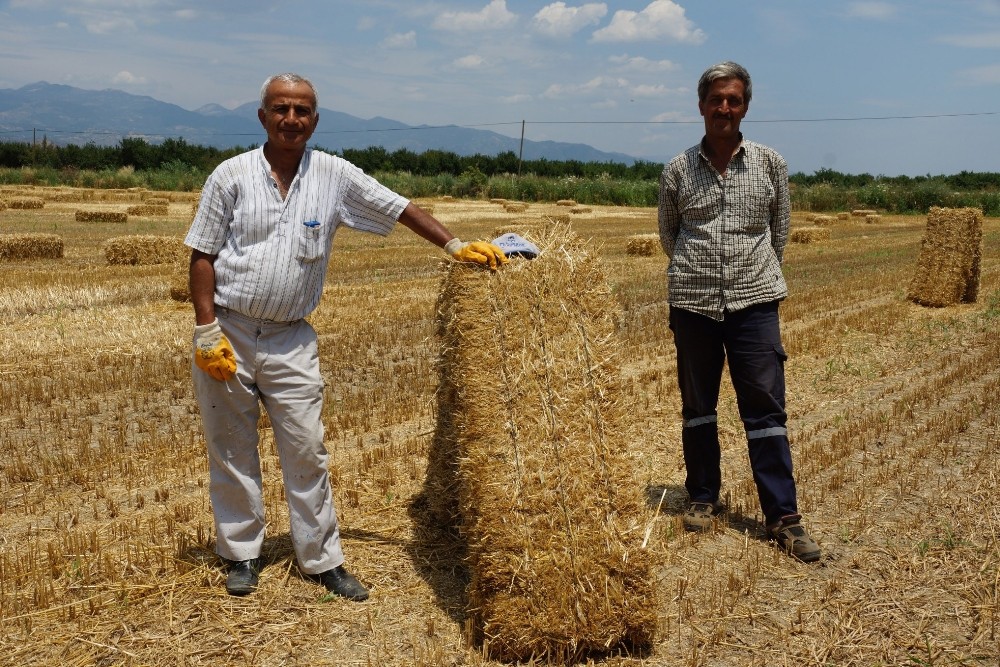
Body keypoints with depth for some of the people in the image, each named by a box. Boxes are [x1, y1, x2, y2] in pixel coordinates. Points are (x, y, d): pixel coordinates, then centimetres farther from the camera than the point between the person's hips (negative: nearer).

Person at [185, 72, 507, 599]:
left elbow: (399, 208, 5)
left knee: (307, 451, 4)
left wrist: (456, 247, -2)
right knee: (231, 451, 9)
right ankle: (241, 554, 26)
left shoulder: (334, 175, 0)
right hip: (227, 333, -1)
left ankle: (322, 559, 18)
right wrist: (206, 332, -9)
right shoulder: (232, 175, -4)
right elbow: (202, 255, -3)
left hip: (291, 340, 1)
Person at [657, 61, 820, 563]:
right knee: (697, 404, 11)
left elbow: (780, 230, 12)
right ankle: (704, 497, 27)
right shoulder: (678, 169, 2)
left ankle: (783, 516, 7)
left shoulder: (770, 163, 2)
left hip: (754, 300, -1)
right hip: (693, 300, 1)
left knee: (765, 407, -1)